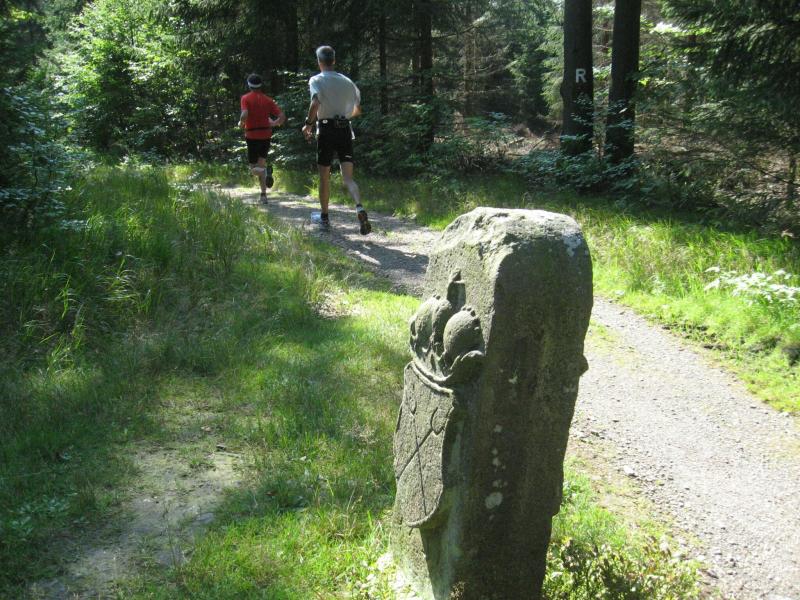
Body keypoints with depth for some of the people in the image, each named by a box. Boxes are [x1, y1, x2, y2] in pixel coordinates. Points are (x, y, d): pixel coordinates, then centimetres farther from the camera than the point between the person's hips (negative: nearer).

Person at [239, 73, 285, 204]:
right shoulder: (268, 100, 5)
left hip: (252, 136, -3)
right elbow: (282, 117, -1)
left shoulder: (246, 98, -5)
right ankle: (263, 195, 9)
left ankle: (265, 171, -28)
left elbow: (244, 115, -21)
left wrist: (241, 123, -1)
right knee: (261, 163, 18)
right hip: (266, 135, 3)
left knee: (254, 168, 8)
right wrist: (274, 124, 17)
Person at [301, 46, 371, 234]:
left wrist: (308, 124, -8)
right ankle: (359, 208, -28)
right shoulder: (347, 81, 11)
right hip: (345, 129, 3)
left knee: (324, 176, 11)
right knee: (348, 177, -1)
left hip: (326, 129, -3)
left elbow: (315, 103, -21)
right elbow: (358, 110, 18)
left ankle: (324, 217, 21)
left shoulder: (316, 80, -3)